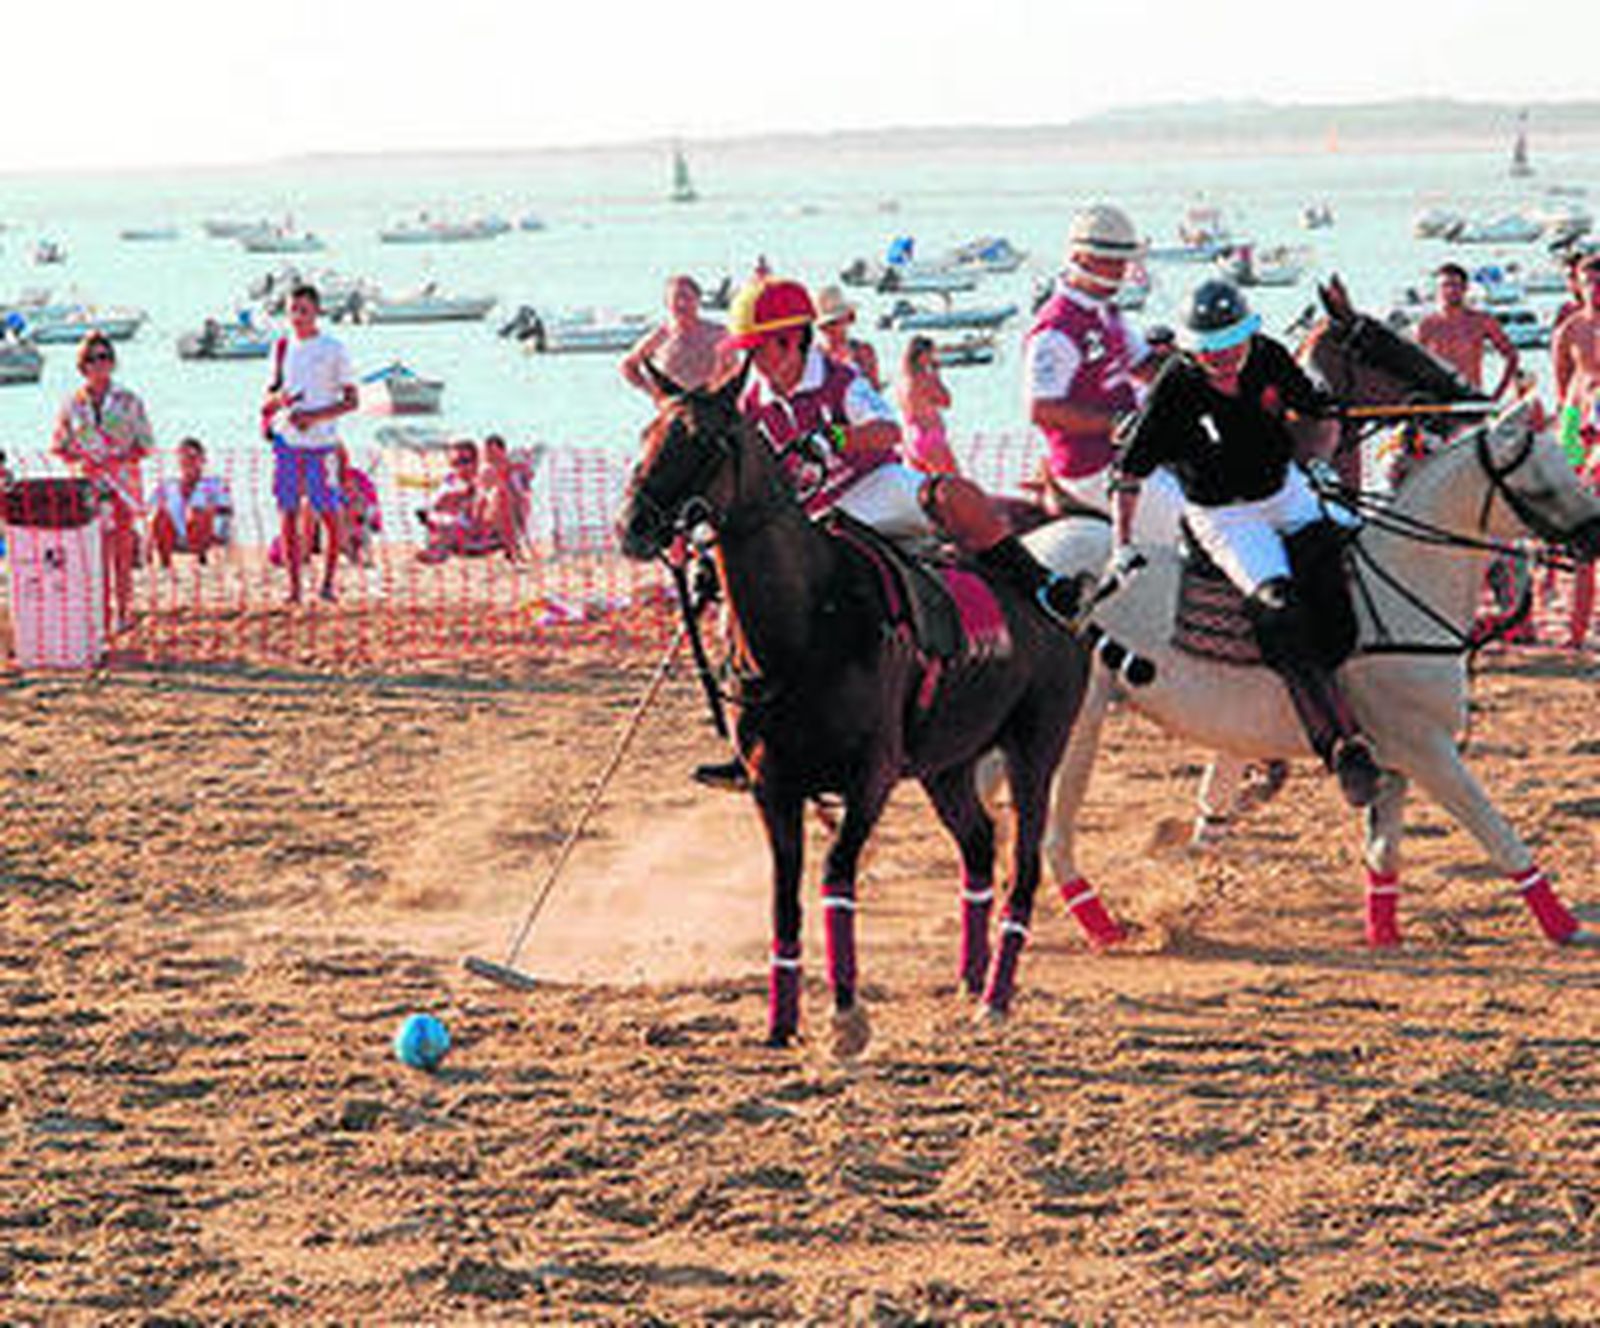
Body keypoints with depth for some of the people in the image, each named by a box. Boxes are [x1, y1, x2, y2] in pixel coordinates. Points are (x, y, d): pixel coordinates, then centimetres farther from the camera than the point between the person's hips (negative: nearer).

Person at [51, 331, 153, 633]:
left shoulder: (128, 402, 2)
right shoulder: (72, 405, 6)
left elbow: (145, 444, 3)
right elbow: (59, 446, 10)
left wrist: (119, 461, -13)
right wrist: (79, 462, -9)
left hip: (123, 485, -1)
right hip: (87, 485, 1)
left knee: (122, 550, 0)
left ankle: (123, 611, 9)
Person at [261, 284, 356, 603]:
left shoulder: (333, 350, 0)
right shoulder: (282, 349, 12)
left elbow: (351, 400, -2)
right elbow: (270, 398, 18)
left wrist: (314, 416, -15)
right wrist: (278, 399, -7)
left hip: (321, 441, -3)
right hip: (286, 439, 3)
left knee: (328, 513, -2)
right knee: (287, 513, 0)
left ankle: (329, 581, 8)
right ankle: (293, 585, 3)